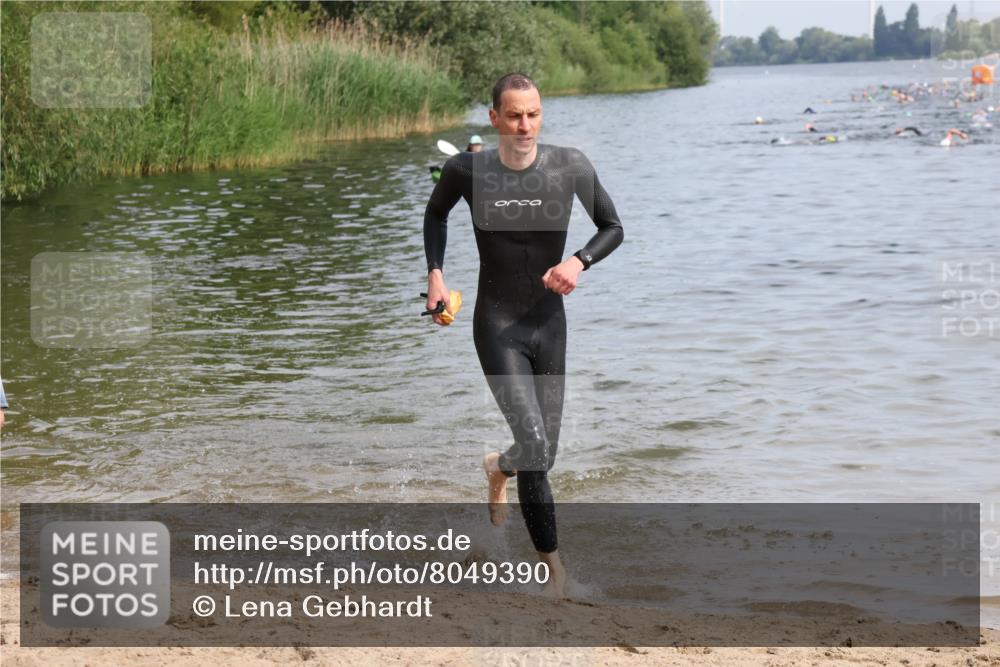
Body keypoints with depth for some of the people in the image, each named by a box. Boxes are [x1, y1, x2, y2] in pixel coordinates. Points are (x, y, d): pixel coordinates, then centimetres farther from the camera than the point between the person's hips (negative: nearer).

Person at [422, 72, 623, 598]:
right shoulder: (468, 170, -9)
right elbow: (435, 214, 13)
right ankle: (552, 565, -1)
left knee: (545, 453, 10)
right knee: (535, 447, -17)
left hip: (550, 323, 3)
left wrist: (579, 261, -14)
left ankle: (499, 468, 48)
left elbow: (613, 228, 5)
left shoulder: (571, 167, -8)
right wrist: (435, 274, 1)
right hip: (497, 325, -3)